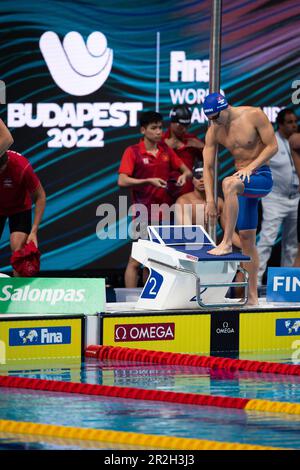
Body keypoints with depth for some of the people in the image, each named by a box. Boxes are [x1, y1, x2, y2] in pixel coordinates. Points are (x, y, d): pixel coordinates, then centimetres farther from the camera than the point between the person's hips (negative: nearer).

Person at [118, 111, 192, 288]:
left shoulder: (166, 150, 9)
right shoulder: (132, 152, -5)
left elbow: (186, 170, 16)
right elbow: (122, 181, -13)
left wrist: (184, 175, -8)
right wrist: (149, 181, -21)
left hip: (166, 214, 6)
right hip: (145, 216, -5)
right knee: (136, 261, -6)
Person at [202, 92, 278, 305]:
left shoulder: (254, 115, -13)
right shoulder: (214, 131, 2)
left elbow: (273, 146, -11)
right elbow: (208, 166, 3)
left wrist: (250, 167, -21)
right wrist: (210, 200, -5)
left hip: (262, 177, -6)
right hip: (243, 183, 6)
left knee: (229, 183, -36)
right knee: (246, 237, 5)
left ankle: (227, 242, -31)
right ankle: (252, 297, 10)